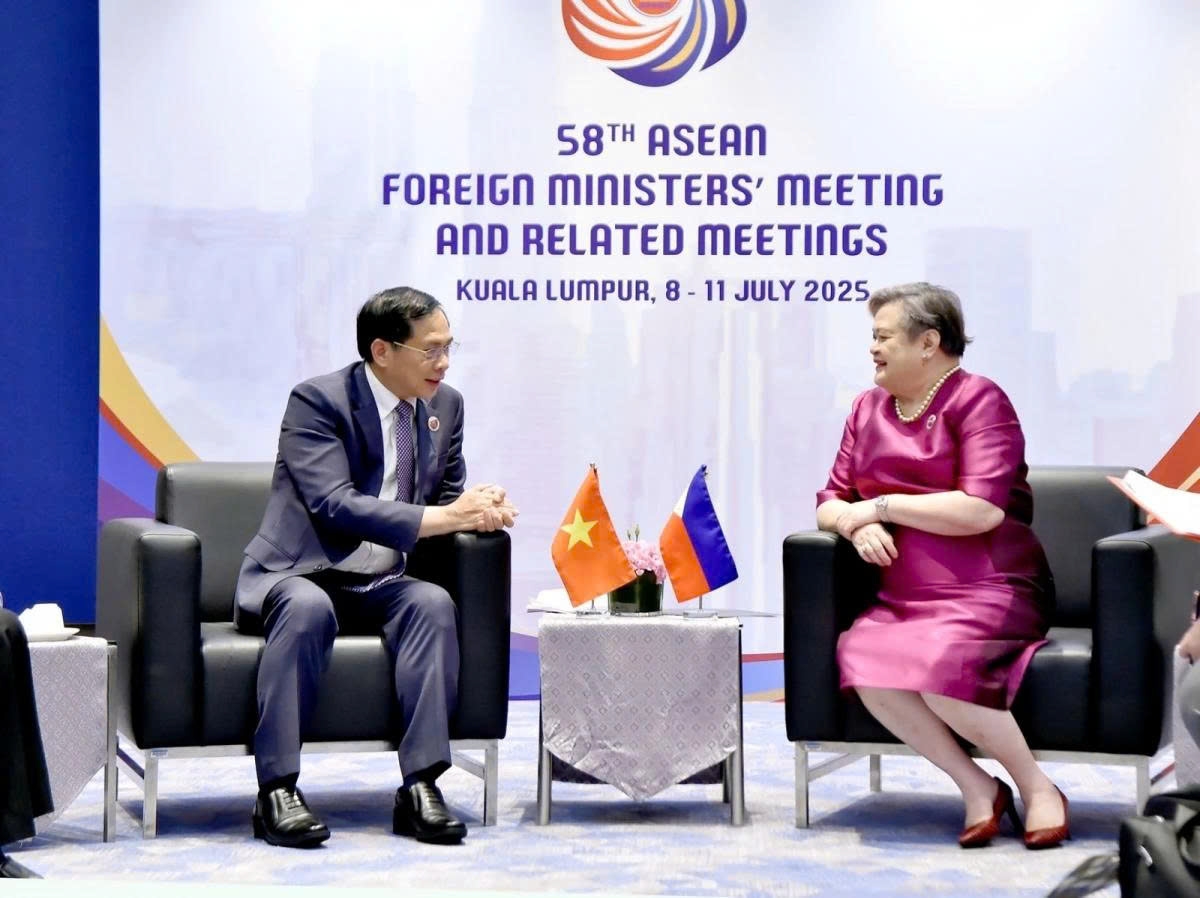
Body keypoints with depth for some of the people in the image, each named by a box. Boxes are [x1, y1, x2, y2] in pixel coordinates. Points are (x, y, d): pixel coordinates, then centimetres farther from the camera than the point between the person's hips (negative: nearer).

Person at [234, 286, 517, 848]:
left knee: (433, 602, -27)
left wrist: (480, 509, -9)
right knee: (308, 607, -38)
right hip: (296, 576, -5)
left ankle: (420, 787, -29)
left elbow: (447, 496, 16)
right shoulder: (317, 400, -12)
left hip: (378, 584, 5)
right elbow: (335, 504, -24)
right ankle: (277, 791, -34)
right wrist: (440, 518, -28)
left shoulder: (445, 405, 9)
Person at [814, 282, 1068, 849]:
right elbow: (831, 503, 14)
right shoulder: (869, 408, 15)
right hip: (902, 599, 5)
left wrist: (881, 506, -11)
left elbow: (982, 510, -16)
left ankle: (1038, 788, -13)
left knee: (934, 663, -35)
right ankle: (975, 786, -15)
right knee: (859, 657, -28)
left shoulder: (978, 400, -4)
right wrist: (855, 523, -10)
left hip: (985, 591, -5)